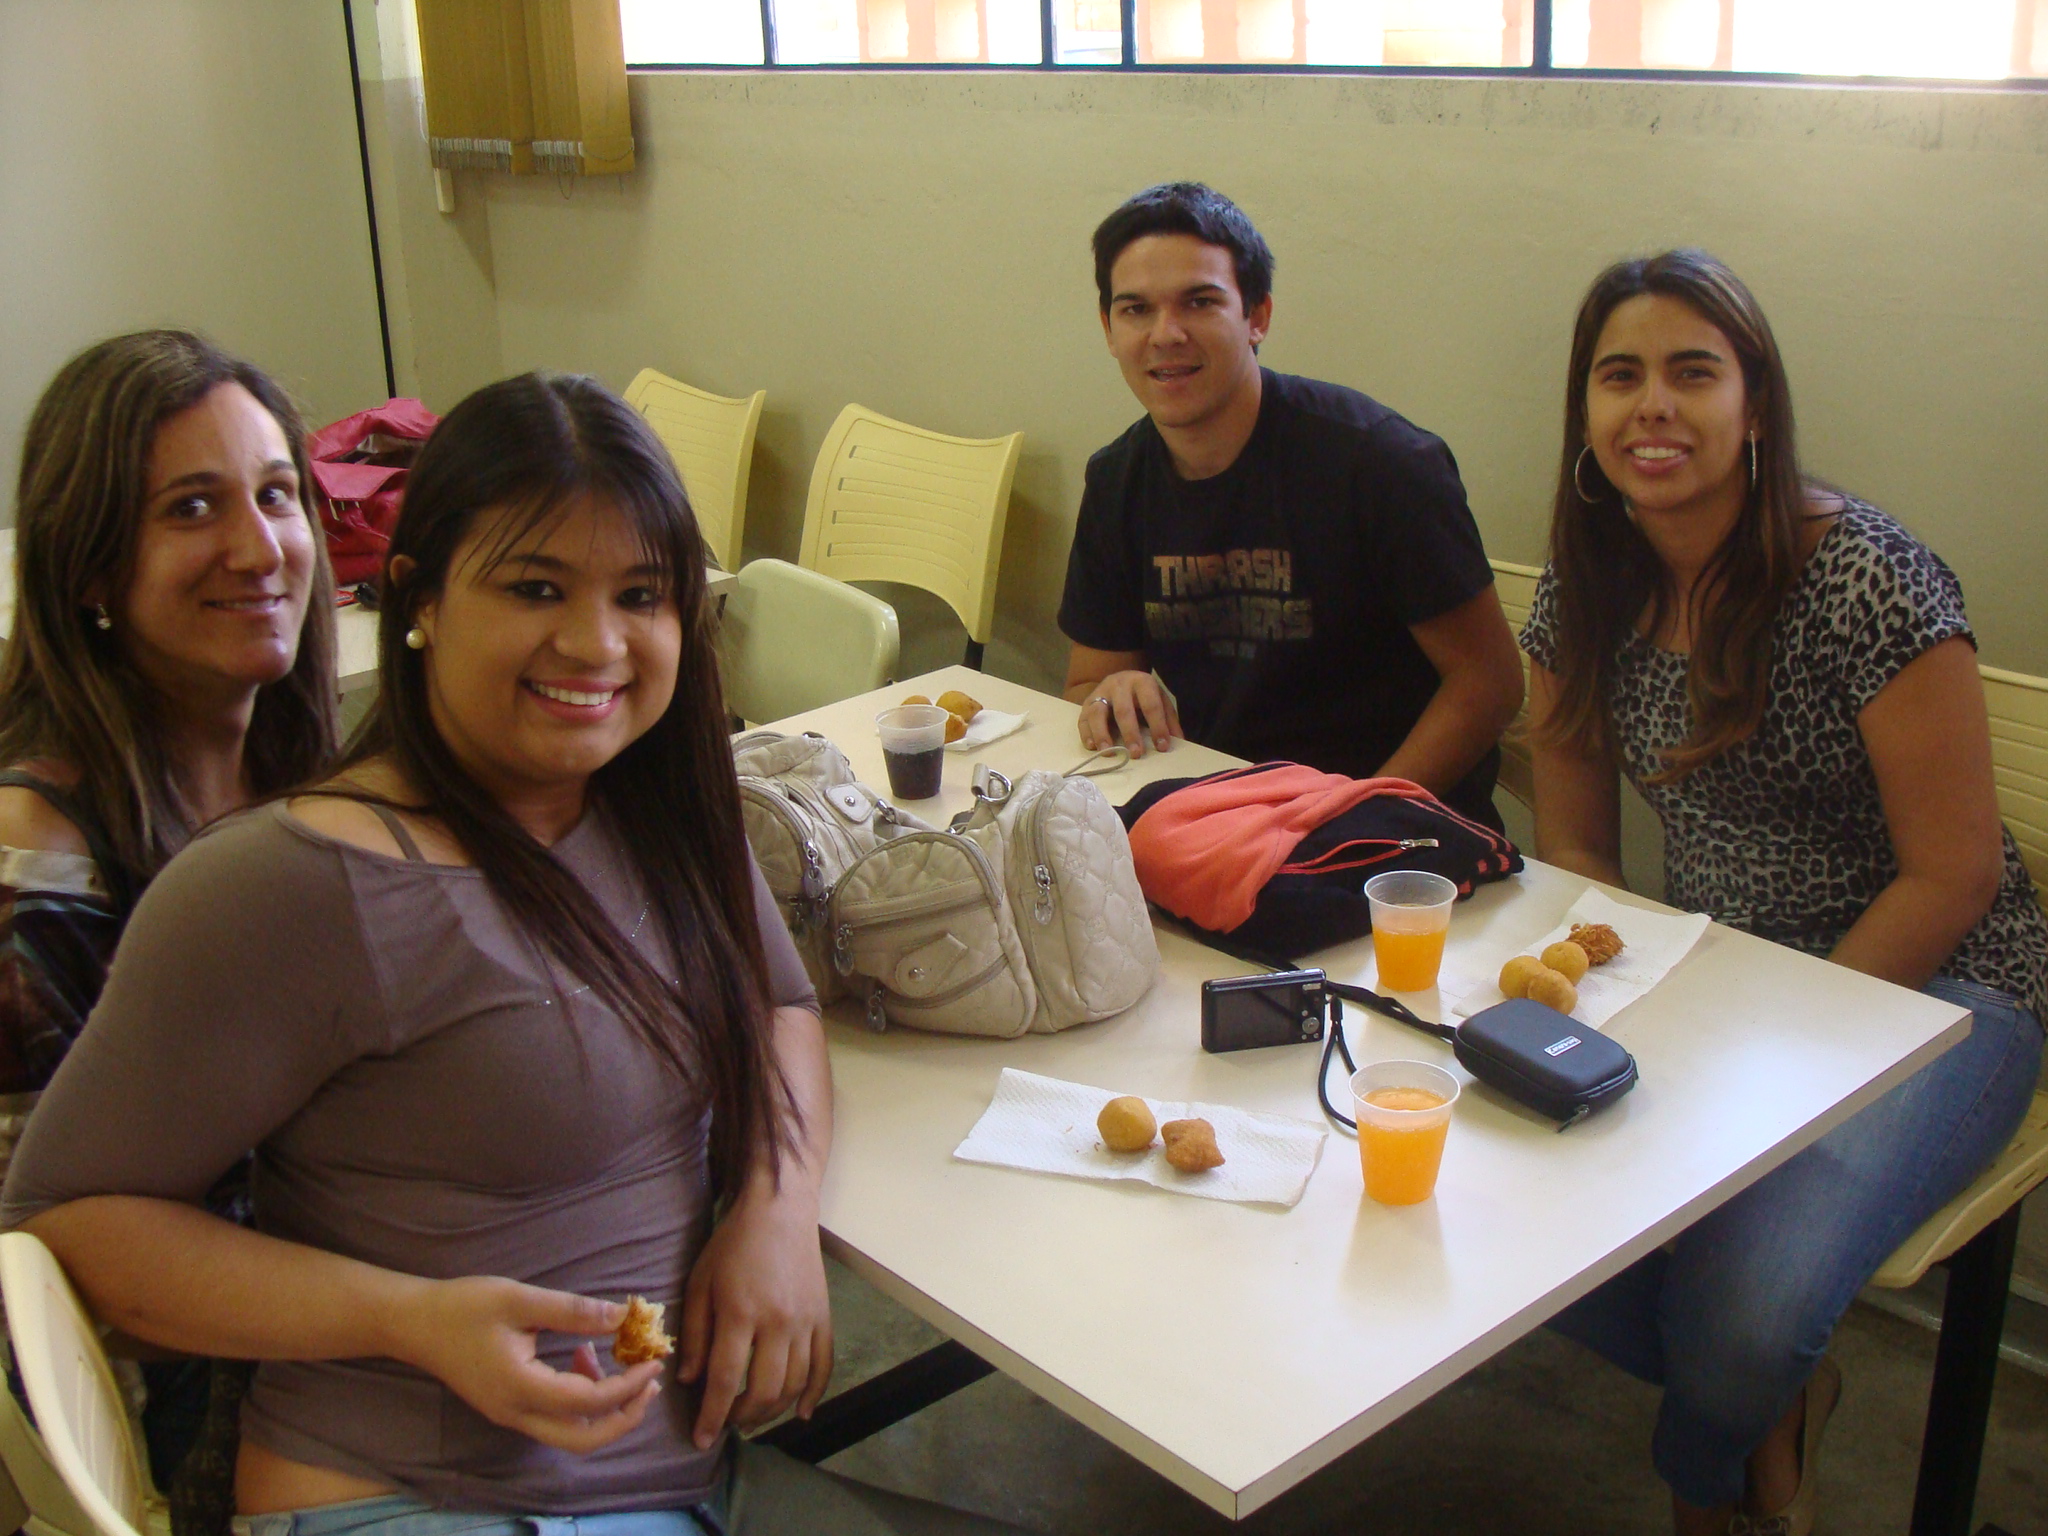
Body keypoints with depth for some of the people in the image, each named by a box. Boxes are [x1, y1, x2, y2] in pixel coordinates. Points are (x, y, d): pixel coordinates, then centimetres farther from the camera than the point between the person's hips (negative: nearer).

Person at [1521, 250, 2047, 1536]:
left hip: (1923, 984, -5)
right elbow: (1574, 847, 7)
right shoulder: (1586, 590, -1)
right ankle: (1774, 1397, 11)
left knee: (1742, 1305, -28)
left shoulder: (1866, 580, -19)